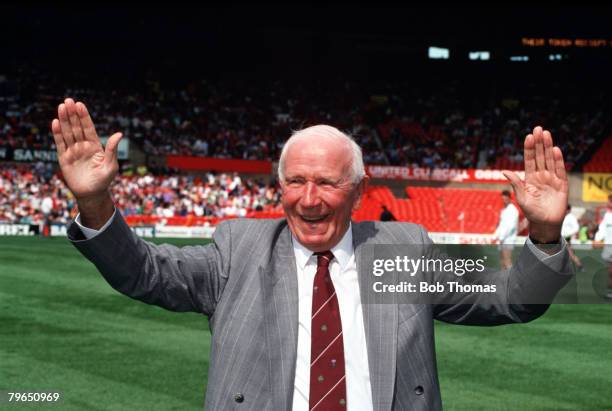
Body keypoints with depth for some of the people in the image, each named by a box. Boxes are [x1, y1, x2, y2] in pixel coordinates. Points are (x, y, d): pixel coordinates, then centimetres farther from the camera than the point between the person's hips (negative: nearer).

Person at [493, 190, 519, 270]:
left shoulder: (513, 210, -10)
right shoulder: (503, 210, 19)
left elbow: (511, 226, -18)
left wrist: (501, 237, -18)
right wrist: (496, 235, 12)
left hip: (508, 240, -9)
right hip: (502, 240, 9)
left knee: (507, 261, -15)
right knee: (503, 260, 8)